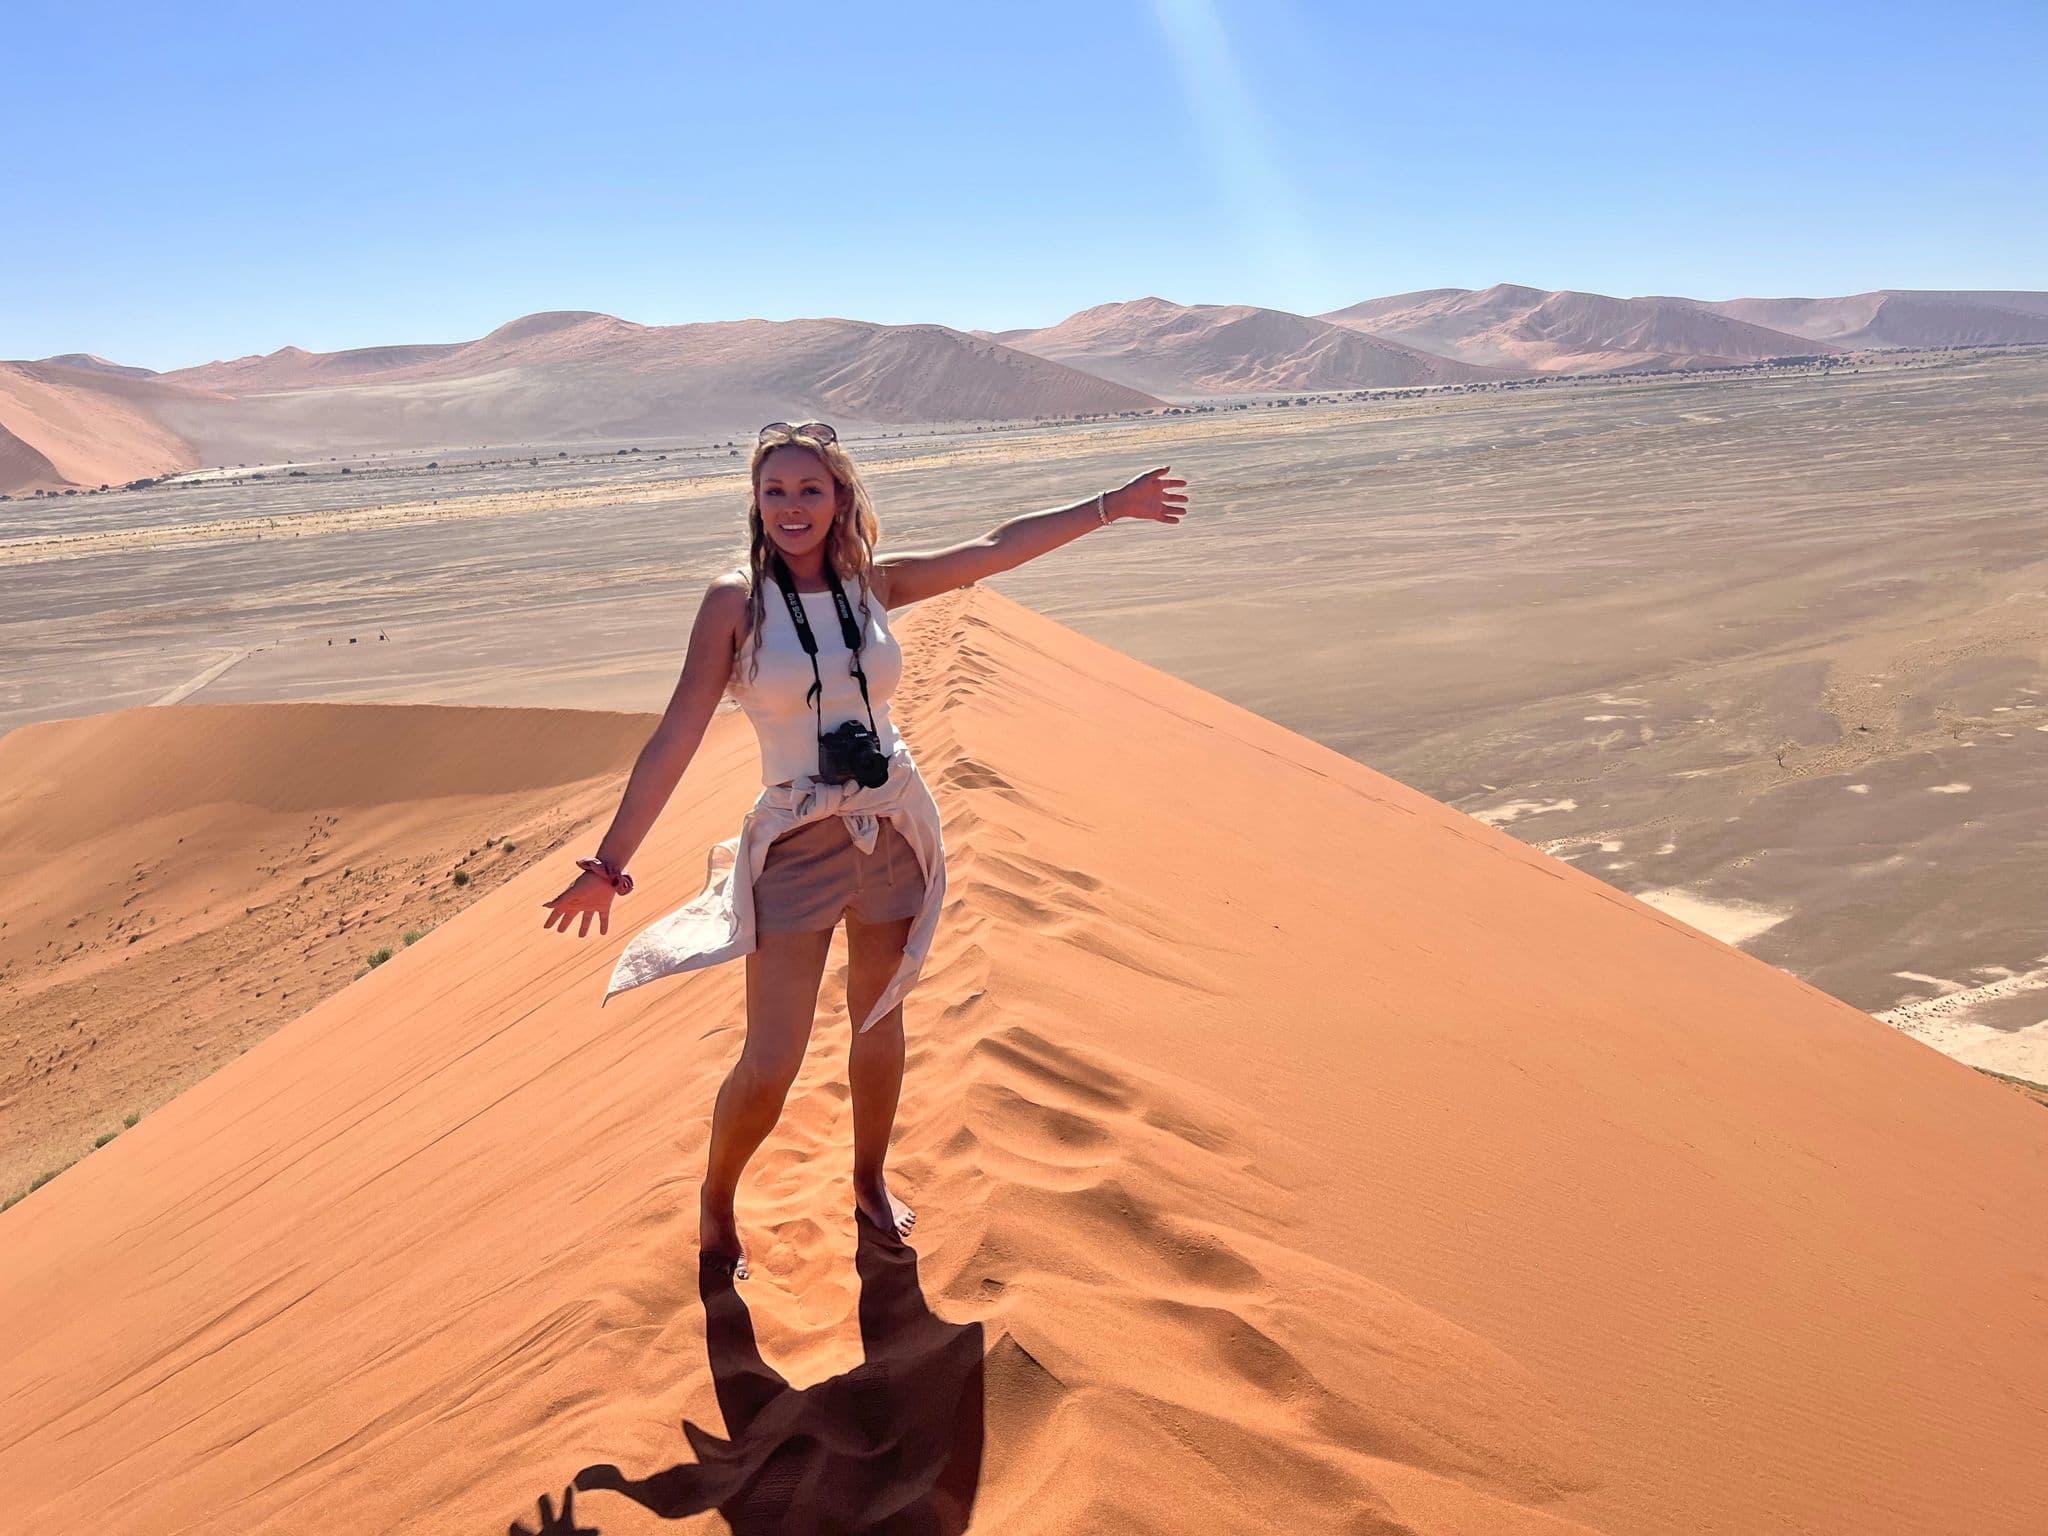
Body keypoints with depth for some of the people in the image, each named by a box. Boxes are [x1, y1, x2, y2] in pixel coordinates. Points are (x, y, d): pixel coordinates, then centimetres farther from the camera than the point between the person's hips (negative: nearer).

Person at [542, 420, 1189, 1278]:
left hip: (894, 831, 4)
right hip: (797, 845, -3)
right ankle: (715, 1200, 26)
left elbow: (1001, 548, 4)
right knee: (769, 1066, -4)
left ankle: (870, 1186, 40)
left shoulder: (876, 582, 0)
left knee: (880, 1021, 16)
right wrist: (609, 863, -12)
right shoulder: (737, 600, -9)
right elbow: (675, 739, -11)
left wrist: (1115, 505, 5)